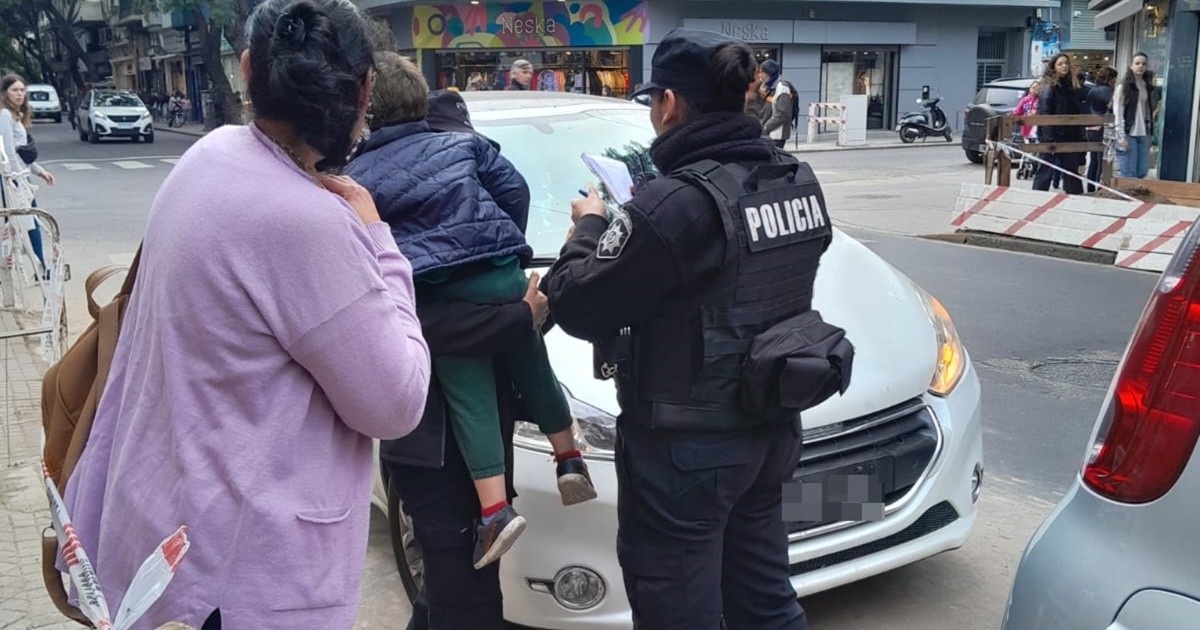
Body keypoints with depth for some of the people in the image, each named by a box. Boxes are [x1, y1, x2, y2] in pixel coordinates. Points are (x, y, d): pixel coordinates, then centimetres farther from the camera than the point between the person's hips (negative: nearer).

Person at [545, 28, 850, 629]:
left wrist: (589, 228, 1)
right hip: (772, 428, 8)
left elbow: (579, 307, -17)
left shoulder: (676, 204, -23)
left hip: (685, 447, -8)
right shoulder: (798, 181, 3)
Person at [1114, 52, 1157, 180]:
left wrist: (1149, 134, 8)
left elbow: (1150, 111, 15)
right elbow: (1118, 114, -8)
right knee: (1128, 174, -6)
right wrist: (1121, 137, -13)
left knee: (1142, 173, 4)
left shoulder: (1148, 87, 13)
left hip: (1143, 134, 6)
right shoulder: (1123, 87, -4)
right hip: (1128, 134, -6)